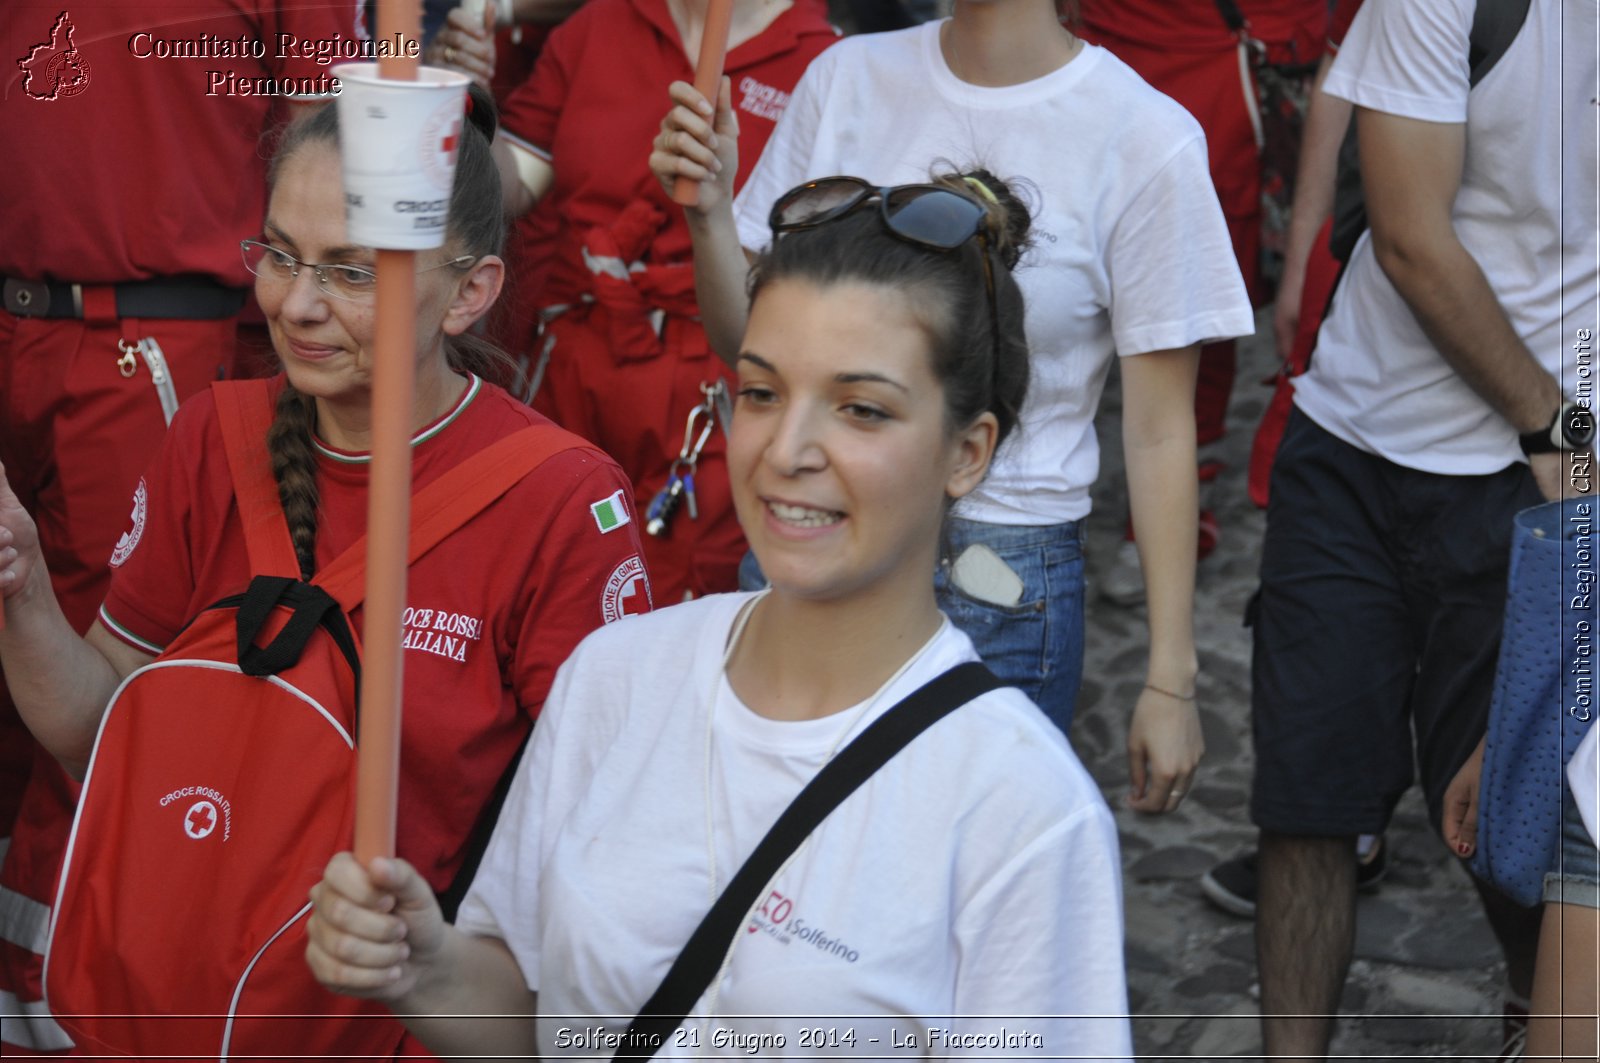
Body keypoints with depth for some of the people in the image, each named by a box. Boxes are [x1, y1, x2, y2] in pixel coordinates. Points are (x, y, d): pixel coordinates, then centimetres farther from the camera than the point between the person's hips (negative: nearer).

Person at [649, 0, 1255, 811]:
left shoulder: (1146, 141, -10)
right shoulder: (849, 77, 1)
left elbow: (1158, 432, -6)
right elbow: (747, 335, 7)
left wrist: (1171, 679, -6)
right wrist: (708, 212, -14)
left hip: (996, 584, -3)